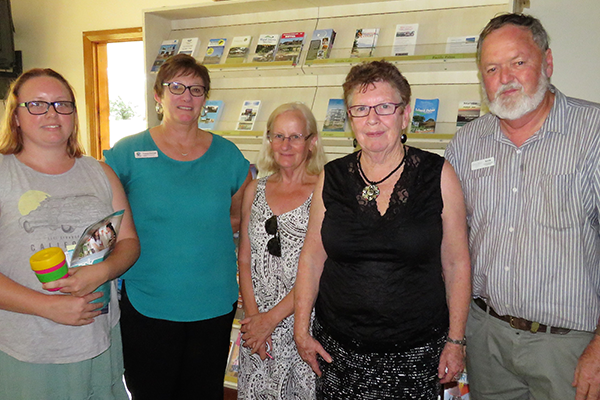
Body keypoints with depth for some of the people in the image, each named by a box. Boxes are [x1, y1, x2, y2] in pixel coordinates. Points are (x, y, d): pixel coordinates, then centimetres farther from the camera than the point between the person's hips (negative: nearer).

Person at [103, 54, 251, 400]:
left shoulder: (227, 154, 3)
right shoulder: (128, 153, -3)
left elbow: (241, 216, 15)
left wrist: (208, 226, 0)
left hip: (215, 304, 2)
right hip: (145, 304, -2)